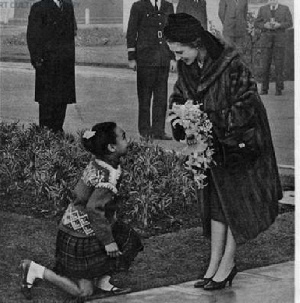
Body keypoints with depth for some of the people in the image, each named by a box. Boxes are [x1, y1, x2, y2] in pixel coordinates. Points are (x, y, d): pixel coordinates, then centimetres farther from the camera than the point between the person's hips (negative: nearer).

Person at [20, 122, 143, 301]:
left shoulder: (95, 164, 0)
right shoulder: (110, 175, -27)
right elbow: (94, 209, -32)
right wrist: (108, 241, -24)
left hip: (74, 224, 9)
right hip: (81, 237, -9)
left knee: (129, 242, 11)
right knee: (84, 292, 2)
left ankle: (103, 285, 17)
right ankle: (35, 270, 5)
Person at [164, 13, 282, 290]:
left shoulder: (232, 66, -26)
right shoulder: (186, 68, -5)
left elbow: (245, 106, -23)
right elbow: (178, 98, 8)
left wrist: (208, 129, -23)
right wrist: (183, 129, -10)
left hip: (238, 144, -7)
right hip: (210, 146, 7)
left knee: (235, 203, 4)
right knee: (215, 202, 11)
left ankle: (228, 263, 14)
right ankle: (216, 262, 18)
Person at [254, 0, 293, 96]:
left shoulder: (285, 9, 3)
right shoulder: (262, 9, 6)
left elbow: (289, 23, -3)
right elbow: (257, 24, 4)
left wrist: (279, 25, -21)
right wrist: (265, 25, -17)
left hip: (279, 39, -1)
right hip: (266, 38, 1)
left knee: (279, 64, -4)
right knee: (265, 64, -2)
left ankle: (279, 89, 3)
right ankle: (264, 89, 7)